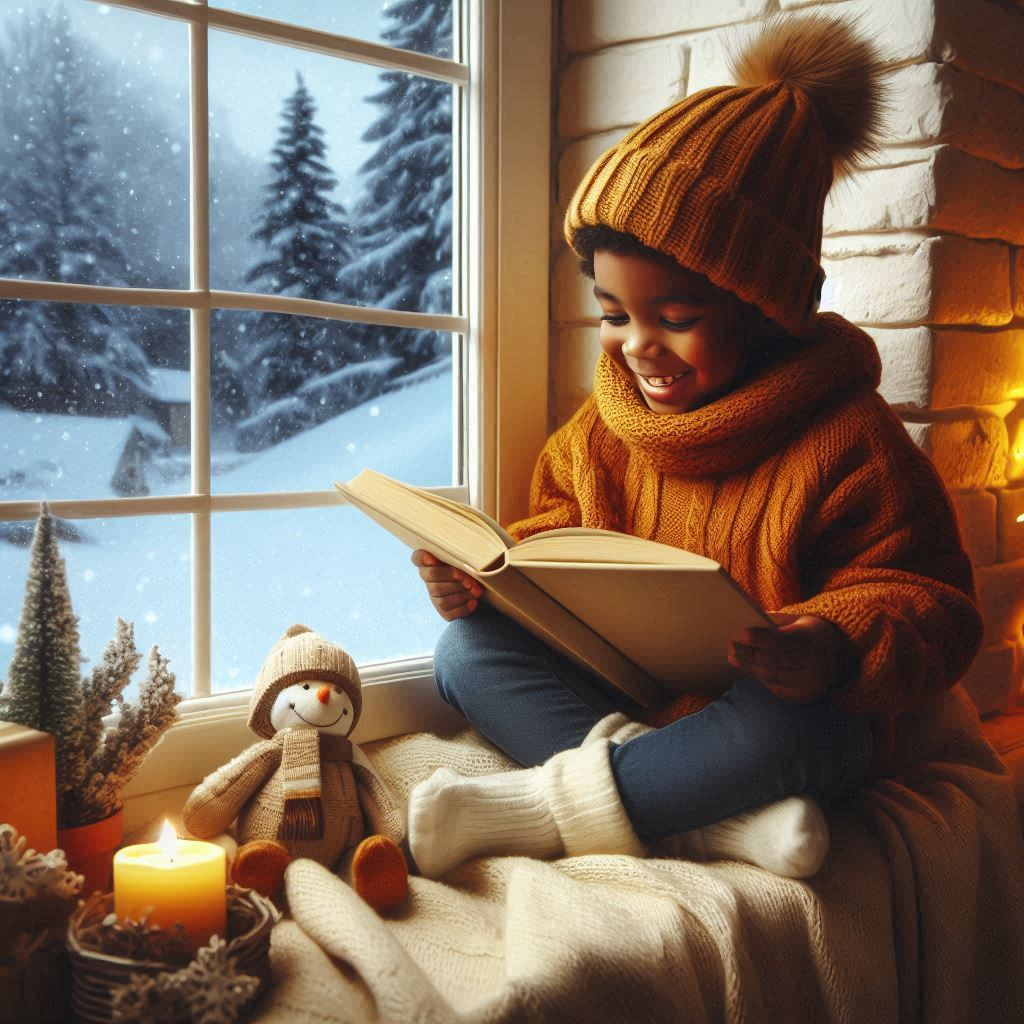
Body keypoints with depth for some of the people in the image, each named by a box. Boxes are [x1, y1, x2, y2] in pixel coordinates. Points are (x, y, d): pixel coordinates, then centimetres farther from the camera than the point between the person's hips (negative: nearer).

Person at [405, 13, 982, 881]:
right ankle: (714, 816, -29)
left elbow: (928, 599, -12)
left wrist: (836, 645, -34)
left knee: (782, 724, -40)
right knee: (466, 651, -13)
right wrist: (487, 572, -7)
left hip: (781, 720, -6)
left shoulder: (846, 437, -14)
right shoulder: (605, 426, 4)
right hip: (620, 698, 7)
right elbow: (559, 534, 16)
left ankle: (539, 808, -25)